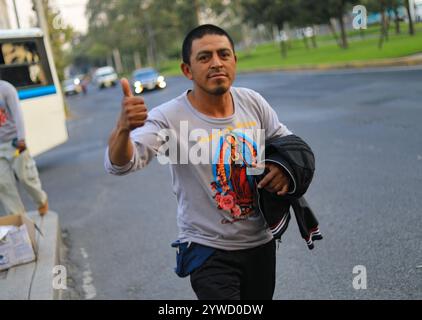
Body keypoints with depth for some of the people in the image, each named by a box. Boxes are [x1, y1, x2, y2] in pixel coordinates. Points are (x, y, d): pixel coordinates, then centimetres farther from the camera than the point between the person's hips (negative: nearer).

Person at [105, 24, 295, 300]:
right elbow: (119, 164, -31)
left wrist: (286, 167, -10)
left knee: (261, 297, 23)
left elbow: (285, 140, 12)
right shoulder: (169, 118, -20)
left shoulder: (252, 102, -5)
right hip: (209, 251, -5)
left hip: (261, 242, 5)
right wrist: (124, 127, -52)